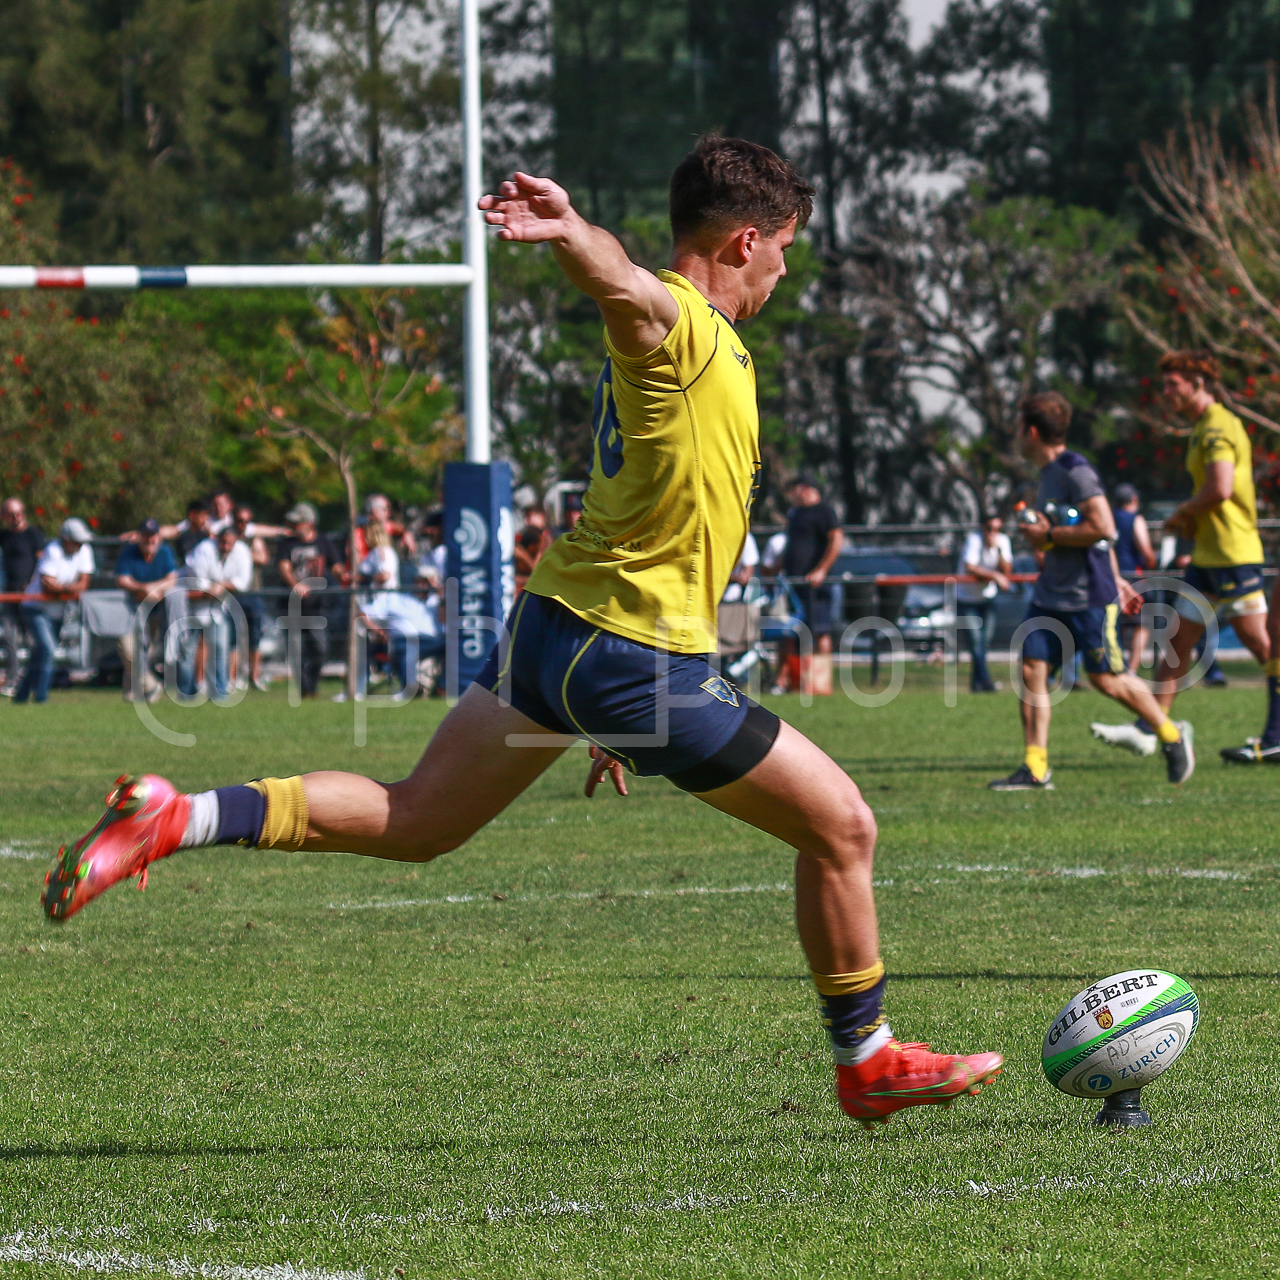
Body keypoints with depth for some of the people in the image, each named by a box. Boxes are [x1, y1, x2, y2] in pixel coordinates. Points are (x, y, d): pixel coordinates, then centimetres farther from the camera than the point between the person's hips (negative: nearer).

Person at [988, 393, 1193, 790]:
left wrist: (1048, 536, -17)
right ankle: (1035, 768, -2)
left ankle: (1172, 735, 19)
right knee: (1031, 669, -2)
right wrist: (1115, 578, 27)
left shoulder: (1075, 471, -16)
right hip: (1051, 594, 9)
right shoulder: (1048, 474, 15)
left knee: (1107, 679, -1)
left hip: (1090, 595, -9)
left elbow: (1103, 528, -25)